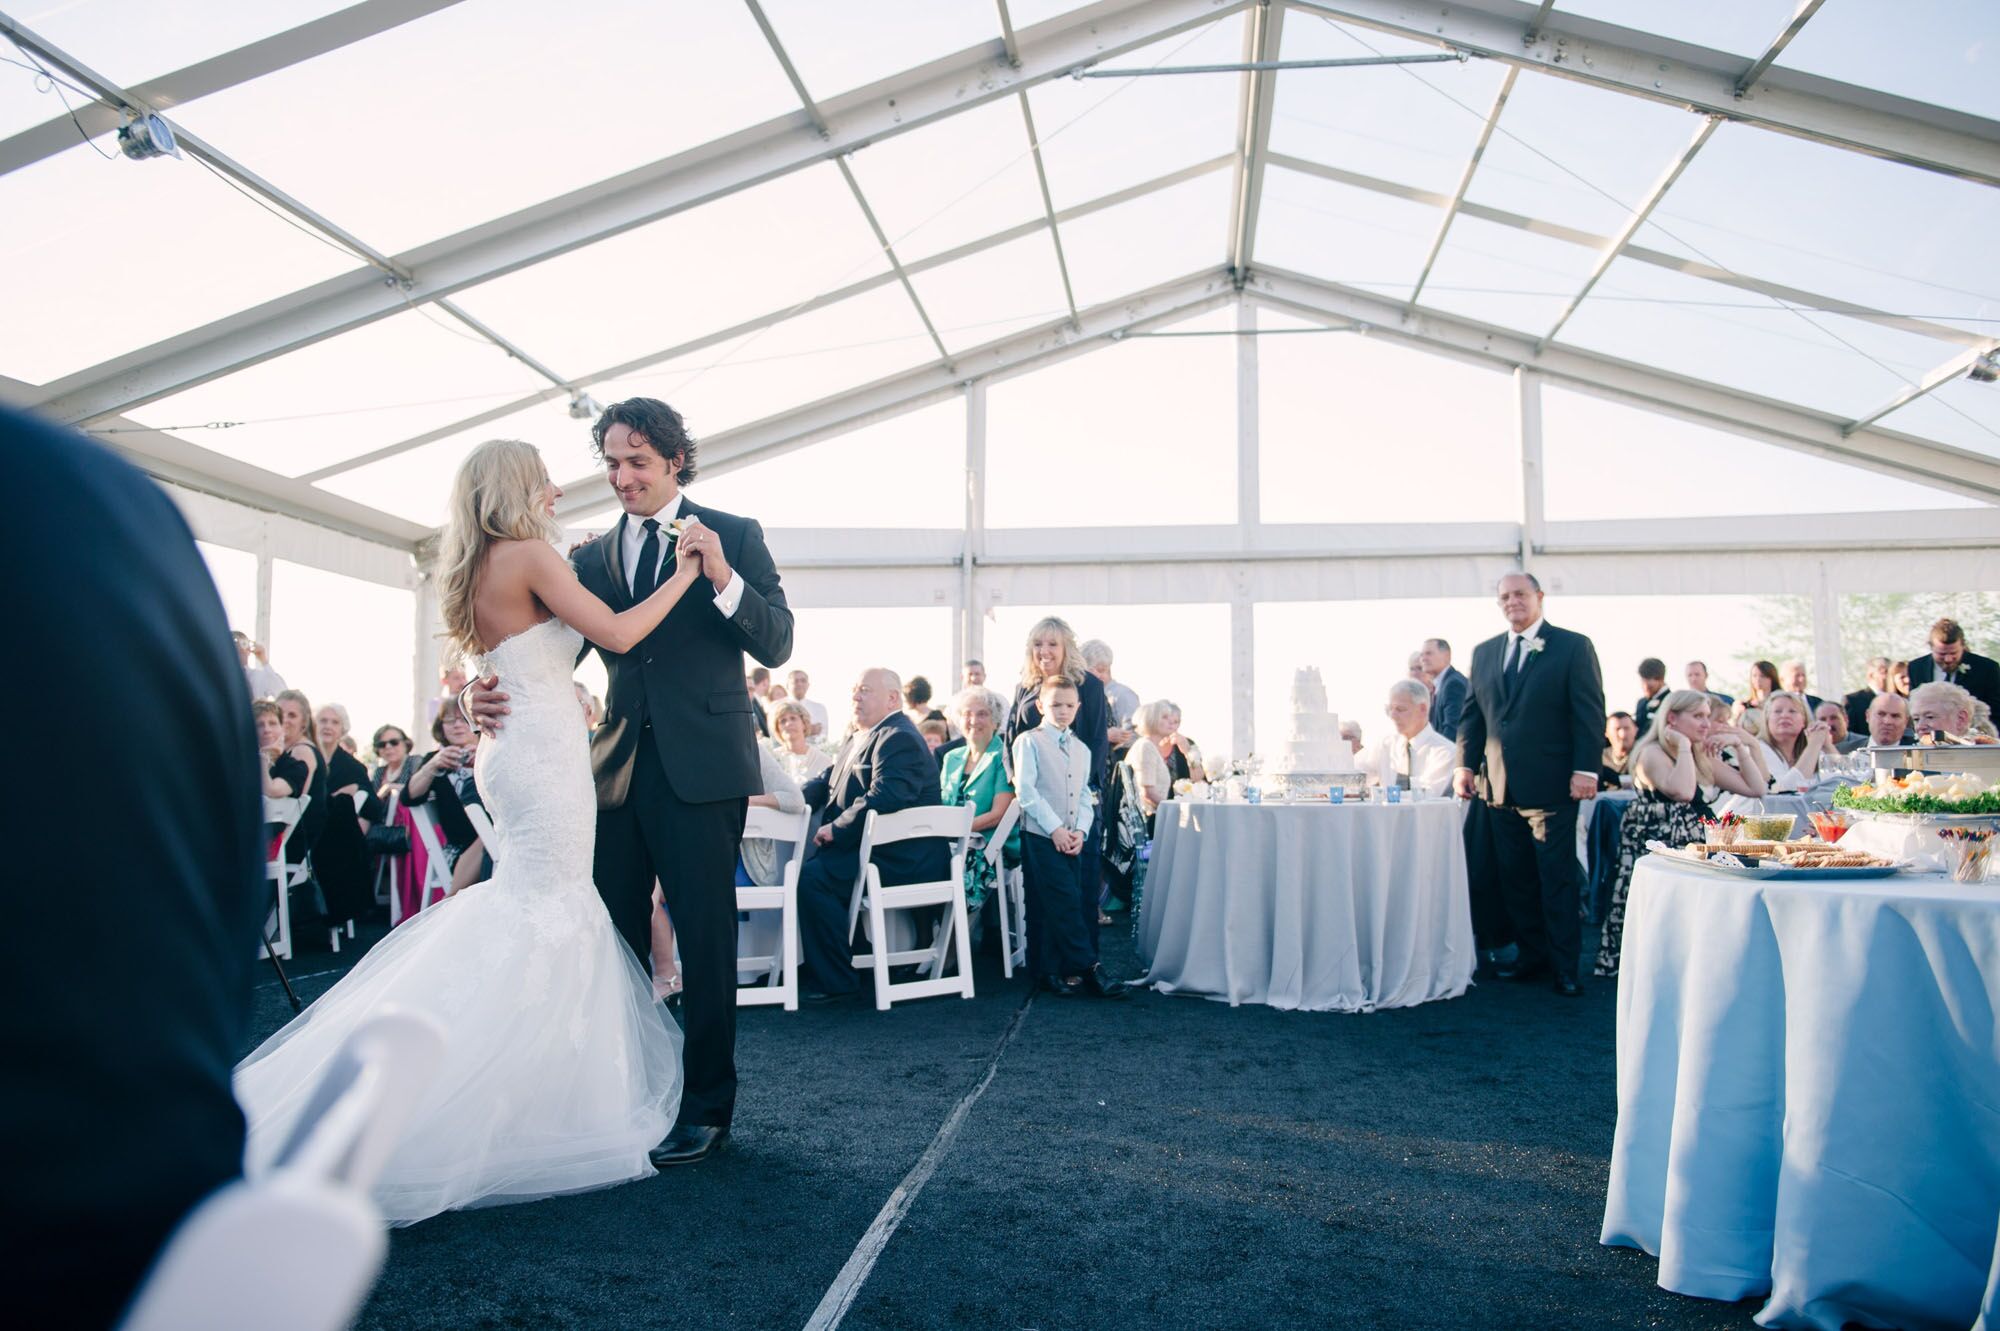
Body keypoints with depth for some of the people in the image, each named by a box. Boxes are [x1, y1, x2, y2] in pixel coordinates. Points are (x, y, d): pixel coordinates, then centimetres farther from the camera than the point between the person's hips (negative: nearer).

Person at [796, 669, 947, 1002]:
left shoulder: (899, 738, -15)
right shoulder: (862, 737, 19)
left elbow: (882, 799, -28)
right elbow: (828, 781, 20)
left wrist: (837, 828, -22)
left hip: (902, 859, -11)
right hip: (875, 849, 11)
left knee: (813, 877, -24)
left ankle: (835, 981, -14)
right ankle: (813, 966, 13)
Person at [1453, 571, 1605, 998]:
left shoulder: (1573, 647, -1)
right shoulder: (1484, 652, 13)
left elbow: (1590, 712, -6)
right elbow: (1473, 713, 15)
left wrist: (1586, 769, -13)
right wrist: (1466, 763, 5)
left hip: (1551, 783, -5)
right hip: (1501, 784, 5)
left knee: (1557, 877, -1)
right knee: (1515, 877, 10)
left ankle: (1565, 965, 7)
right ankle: (1532, 954, 21)